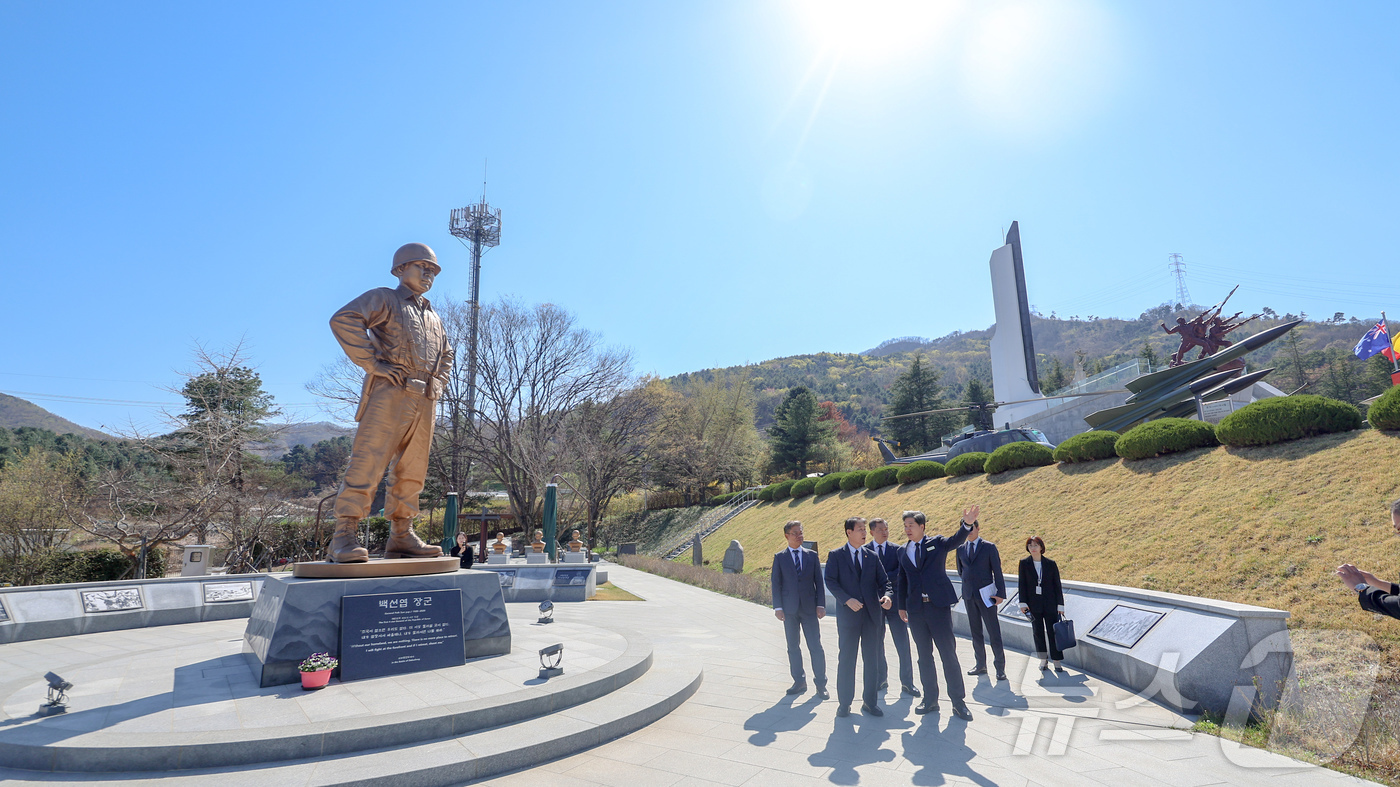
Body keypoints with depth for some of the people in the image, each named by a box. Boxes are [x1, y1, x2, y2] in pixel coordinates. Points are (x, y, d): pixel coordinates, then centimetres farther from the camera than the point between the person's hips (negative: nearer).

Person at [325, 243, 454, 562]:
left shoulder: (433, 317, 28)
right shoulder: (384, 299, 7)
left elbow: (446, 354, 40)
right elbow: (343, 320, -9)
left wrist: (438, 384, 20)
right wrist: (372, 363, -14)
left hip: (423, 403, 7)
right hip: (390, 395, -7)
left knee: (412, 472, 6)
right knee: (367, 463, -12)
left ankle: (401, 536, 12)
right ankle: (345, 536, -9)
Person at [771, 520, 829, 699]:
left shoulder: (811, 555, 6)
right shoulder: (779, 557, 2)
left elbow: (819, 581, 5)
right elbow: (776, 583, 1)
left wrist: (821, 604, -3)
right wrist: (778, 607, -6)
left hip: (809, 608, 0)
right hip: (789, 610, 0)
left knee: (816, 647, 0)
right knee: (793, 647, 9)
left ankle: (820, 684, 10)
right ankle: (799, 681, 21)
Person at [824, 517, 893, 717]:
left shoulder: (872, 556, 10)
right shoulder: (835, 556, 0)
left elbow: (884, 581, 7)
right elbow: (831, 581, -8)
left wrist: (887, 595, -14)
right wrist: (847, 600, -20)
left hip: (872, 614, 3)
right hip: (848, 614, -3)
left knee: (872, 660, 10)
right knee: (846, 659, 3)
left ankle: (870, 702, 23)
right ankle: (844, 703, 16)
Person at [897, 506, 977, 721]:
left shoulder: (937, 543, 1)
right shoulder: (904, 552, 10)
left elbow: (956, 540, -19)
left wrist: (967, 524, -38)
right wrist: (901, 606, 15)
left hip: (938, 606, -4)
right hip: (915, 609, 4)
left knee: (948, 653, 0)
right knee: (924, 656, 10)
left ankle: (958, 702, 10)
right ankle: (930, 699, 21)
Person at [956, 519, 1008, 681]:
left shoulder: (989, 547, -2)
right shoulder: (961, 549, 9)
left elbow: (997, 571, -4)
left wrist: (1000, 593, -9)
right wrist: (969, 581, 11)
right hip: (969, 595, 4)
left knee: (994, 631, -2)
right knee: (975, 632, 10)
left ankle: (1000, 667, 7)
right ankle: (981, 664, 20)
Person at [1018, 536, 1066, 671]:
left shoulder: (1050, 564, -2)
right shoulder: (1024, 563, -1)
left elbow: (1057, 585, 2)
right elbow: (1022, 584, 0)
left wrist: (1060, 605, -1)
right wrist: (1023, 603, -5)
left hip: (1050, 603, -1)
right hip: (1034, 604, 1)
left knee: (1053, 632, 2)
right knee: (1038, 632, 8)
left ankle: (1057, 661, 11)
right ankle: (1043, 659, 21)